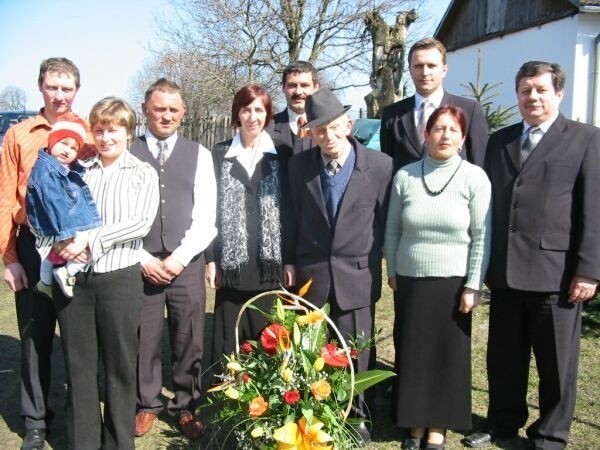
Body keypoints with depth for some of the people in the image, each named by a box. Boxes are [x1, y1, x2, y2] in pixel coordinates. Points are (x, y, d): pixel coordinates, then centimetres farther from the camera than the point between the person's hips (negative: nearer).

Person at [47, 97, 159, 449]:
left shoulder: (143, 174, 3)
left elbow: (141, 222, -10)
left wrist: (91, 241, -15)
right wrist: (62, 244, -16)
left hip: (120, 278, -2)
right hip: (74, 277, 3)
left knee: (120, 364, 7)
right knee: (79, 364, 10)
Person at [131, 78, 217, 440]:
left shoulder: (199, 154, 5)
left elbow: (205, 215, 1)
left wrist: (179, 258, -8)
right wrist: (143, 258, -7)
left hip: (186, 263, 1)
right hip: (141, 264, 0)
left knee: (188, 340, 6)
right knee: (144, 339, 7)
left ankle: (185, 406, 23)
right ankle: (147, 404, 26)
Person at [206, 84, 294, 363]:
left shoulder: (281, 155, 5)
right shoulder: (220, 154, 6)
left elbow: (290, 210, 3)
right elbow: (211, 208, 5)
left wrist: (290, 261, -2)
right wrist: (211, 258, -1)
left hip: (271, 264, 0)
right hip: (232, 263, 0)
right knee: (229, 342, 3)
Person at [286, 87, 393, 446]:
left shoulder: (380, 165, -9)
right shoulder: (299, 165, -1)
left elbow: (384, 220, 1)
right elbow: (295, 218, 8)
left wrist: (370, 263, 5)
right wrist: (292, 263, 9)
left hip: (357, 277, -2)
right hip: (311, 275, 2)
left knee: (355, 356, 7)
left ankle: (356, 418, 26)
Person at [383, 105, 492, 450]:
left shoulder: (475, 178, -6)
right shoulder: (405, 175, 0)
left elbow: (482, 236, -5)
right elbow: (392, 229, 8)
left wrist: (473, 285, -8)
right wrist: (392, 272, 9)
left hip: (453, 283, -2)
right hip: (410, 281, 2)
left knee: (449, 355, 6)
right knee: (412, 354, 8)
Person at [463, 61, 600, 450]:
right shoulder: (499, 141, 13)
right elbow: (489, 202, 12)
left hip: (556, 270, -4)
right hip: (505, 269, 4)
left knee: (556, 361, 8)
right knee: (504, 356, 15)